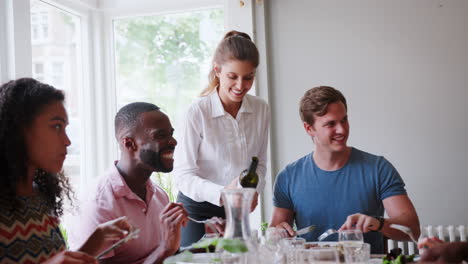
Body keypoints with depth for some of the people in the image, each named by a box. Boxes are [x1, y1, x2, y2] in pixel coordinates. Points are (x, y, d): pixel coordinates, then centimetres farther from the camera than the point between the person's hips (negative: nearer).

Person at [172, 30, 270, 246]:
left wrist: (254, 190, -12)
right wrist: (221, 193, -33)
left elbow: (260, 162, 8)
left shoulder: (261, 110, -4)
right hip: (196, 209, -4)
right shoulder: (197, 113, -18)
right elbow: (182, 175, -18)